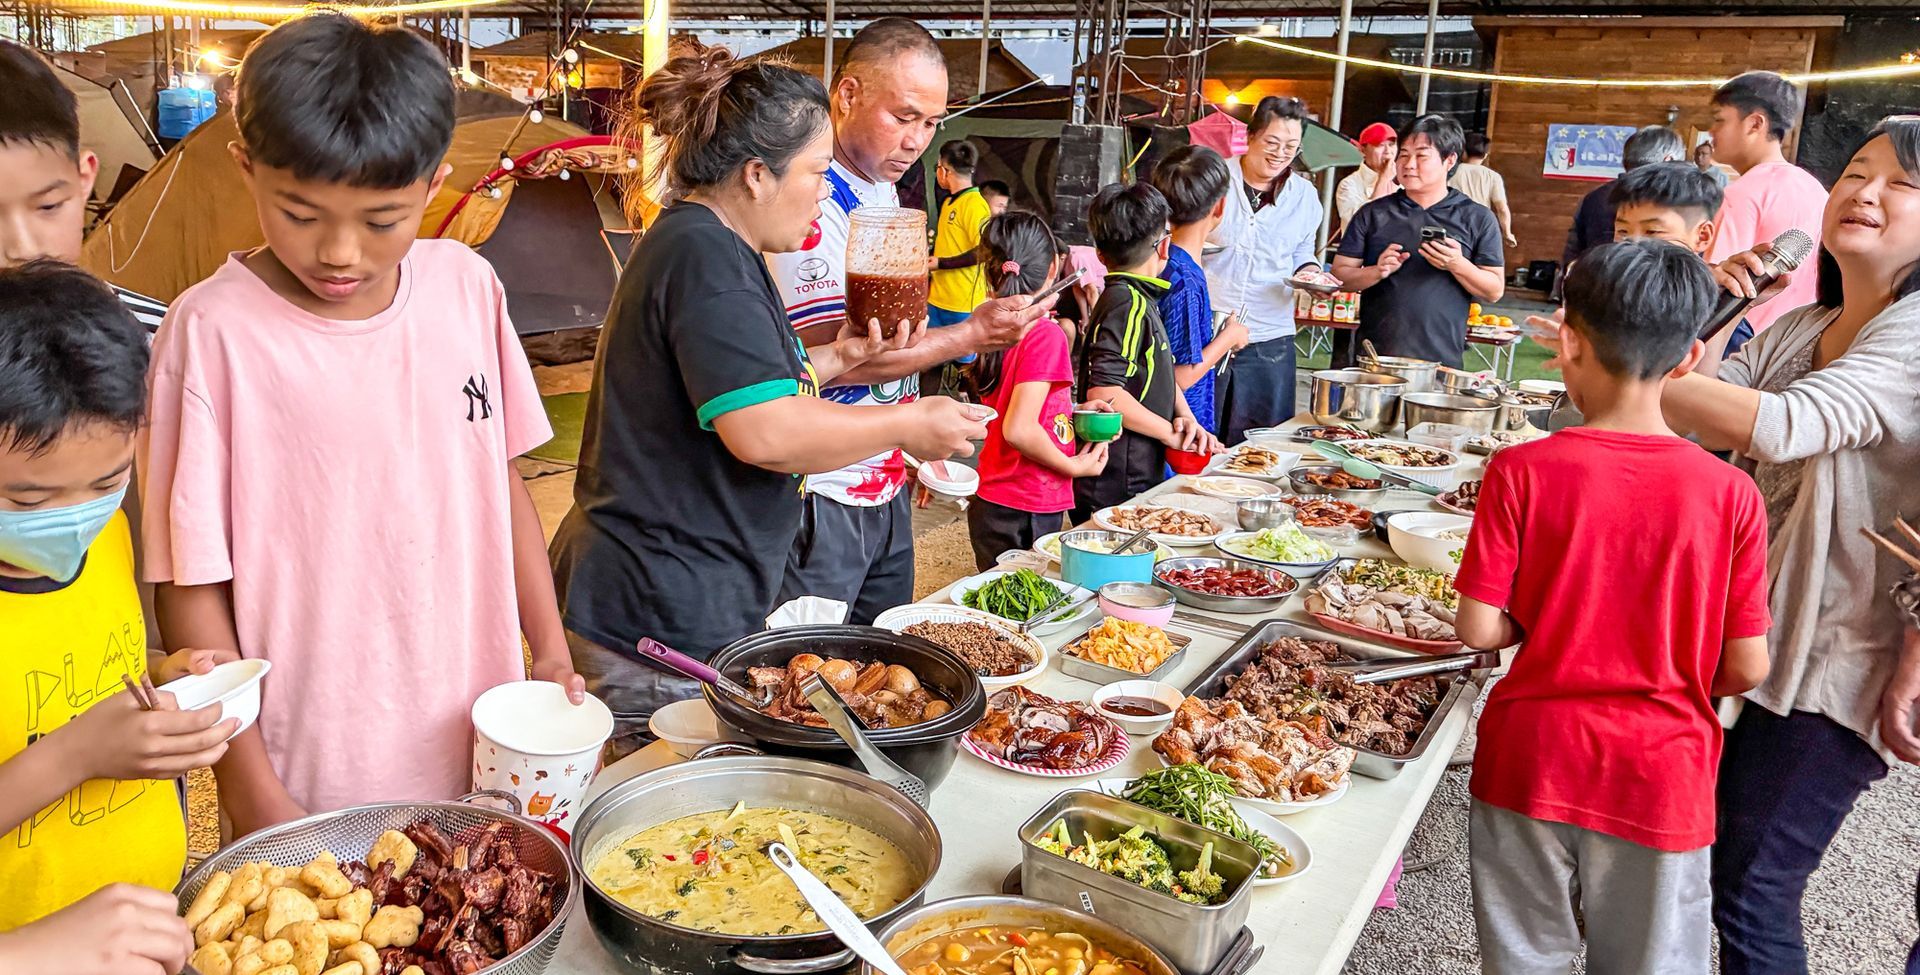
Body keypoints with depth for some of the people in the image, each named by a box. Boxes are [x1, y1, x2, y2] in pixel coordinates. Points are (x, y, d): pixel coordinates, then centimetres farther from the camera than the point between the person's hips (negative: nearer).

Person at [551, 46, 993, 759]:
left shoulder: (707, 245, 15)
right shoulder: (706, 258, -19)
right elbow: (766, 434, -28)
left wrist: (831, 360, 13)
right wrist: (910, 425, -15)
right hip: (660, 626, -11)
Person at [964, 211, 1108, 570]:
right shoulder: (1046, 334, -17)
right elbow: (1019, 430, -22)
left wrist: (1074, 410, 17)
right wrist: (1074, 466, -10)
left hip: (989, 503, 8)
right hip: (1026, 513, -8)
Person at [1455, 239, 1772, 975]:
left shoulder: (1522, 471, -15)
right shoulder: (1729, 493, -12)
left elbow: (1478, 629, -12)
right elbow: (1746, 668, -7)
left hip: (1530, 767, 0)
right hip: (1661, 777, 1)